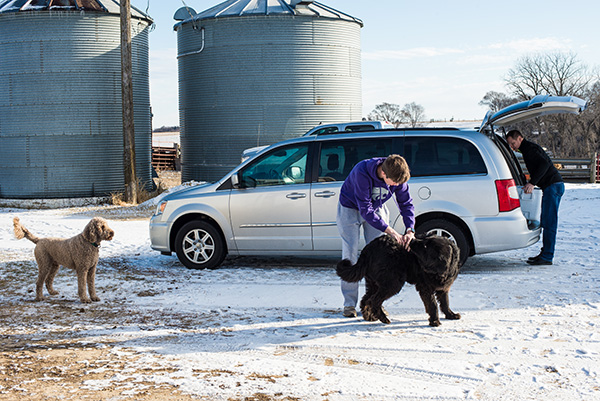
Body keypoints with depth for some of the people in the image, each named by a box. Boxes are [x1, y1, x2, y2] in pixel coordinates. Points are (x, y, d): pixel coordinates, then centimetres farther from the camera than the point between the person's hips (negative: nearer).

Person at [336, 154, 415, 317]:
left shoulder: (397, 176, -23)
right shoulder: (362, 173, -39)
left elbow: (406, 203, -11)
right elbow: (365, 210, -37)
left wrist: (410, 230, -27)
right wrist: (391, 232, -38)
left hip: (376, 208, 4)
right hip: (351, 208, -4)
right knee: (350, 255, -7)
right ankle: (349, 303, 0)